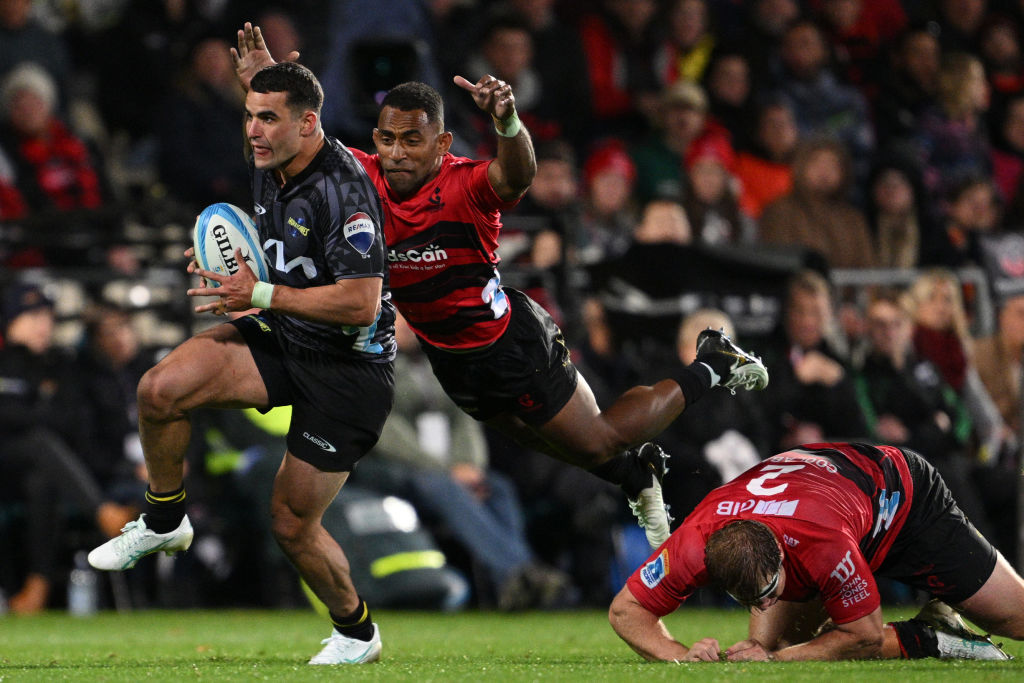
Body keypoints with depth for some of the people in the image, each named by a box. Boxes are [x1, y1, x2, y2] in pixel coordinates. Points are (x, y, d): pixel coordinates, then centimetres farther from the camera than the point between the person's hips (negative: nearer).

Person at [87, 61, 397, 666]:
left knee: (293, 524, -3)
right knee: (160, 389, -16)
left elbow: (361, 303, -28)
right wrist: (229, 269, 0)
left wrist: (260, 294, -26)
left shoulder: (342, 189, -24)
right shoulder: (268, 173, 4)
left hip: (350, 366, -7)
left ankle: (357, 632, 23)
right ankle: (164, 522, 7)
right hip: (281, 342, 8)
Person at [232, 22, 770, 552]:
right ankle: (636, 476, 54)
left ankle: (711, 367, 30)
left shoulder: (467, 185, -31)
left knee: (600, 439, 11)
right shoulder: (368, 180, -14)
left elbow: (517, 174, -53)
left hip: (512, 343, -6)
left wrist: (507, 122, -75)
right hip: (450, 359, 6)